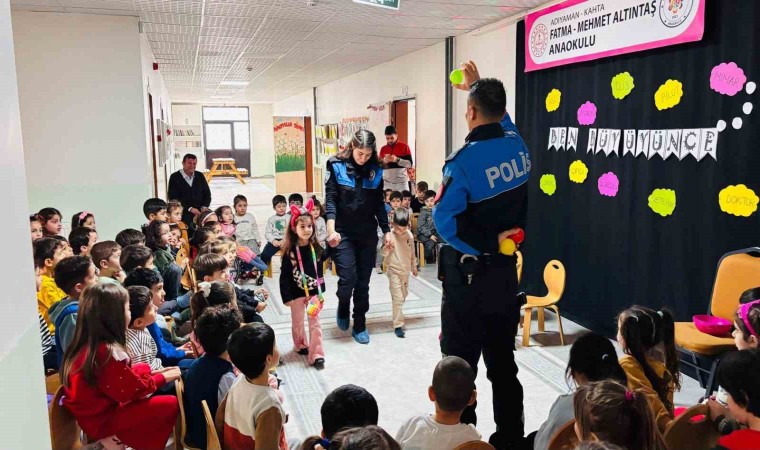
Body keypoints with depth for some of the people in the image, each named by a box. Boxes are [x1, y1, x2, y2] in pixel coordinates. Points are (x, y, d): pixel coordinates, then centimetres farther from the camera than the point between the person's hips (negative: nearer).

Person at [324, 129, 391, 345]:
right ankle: (343, 307, 22)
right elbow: (330, 199, -9)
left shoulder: (375, 170, 4)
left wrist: (386, 231, 8)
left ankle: (360, 326, 19)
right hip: (343, 232, -3)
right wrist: (331, 229, -21)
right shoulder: (336, 165, -4)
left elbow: (379, 204, 11)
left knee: (363, 281, 6)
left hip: (368, 233, 3)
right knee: (348, 278, -10)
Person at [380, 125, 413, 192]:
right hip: (387, 182, 2)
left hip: (402, 182, -2)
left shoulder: (404, 147, 1)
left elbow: (409, 164, -7)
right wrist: (384, 161, -12)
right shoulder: (383, 149, 10)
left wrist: (397, 160, -21)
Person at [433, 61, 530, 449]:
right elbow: (501, 118, 23)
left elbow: (444, 220, -20)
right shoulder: (518, 146, 0)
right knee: (503, 360, 17)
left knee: (460, 365, 6)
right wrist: (478, 87, 33)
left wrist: (481, 244, -8)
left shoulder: (464, 161, -19)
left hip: (468, 276, -6)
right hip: (505, 271, 6)